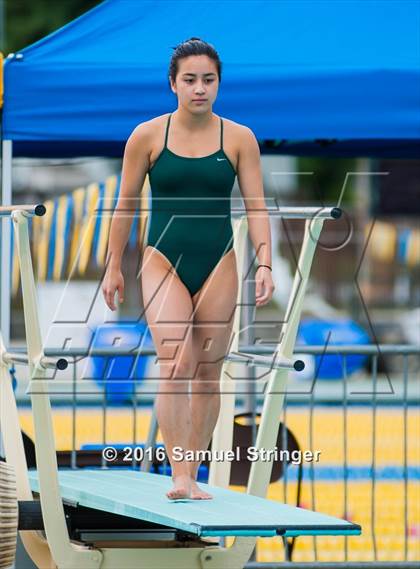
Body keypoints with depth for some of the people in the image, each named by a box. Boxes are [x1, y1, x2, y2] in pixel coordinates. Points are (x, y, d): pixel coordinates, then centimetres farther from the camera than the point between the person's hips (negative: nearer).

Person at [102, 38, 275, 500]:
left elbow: (256, 206, 0)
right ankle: (178, 476, -23)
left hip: (218, 265, 2)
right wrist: (113, 266, 7)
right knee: (175, 365, -19)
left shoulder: (239, 139, 2)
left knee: (207, 374, 5)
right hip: (164, 262, -2)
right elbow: (124, 205, 6)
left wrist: (264, 263, -12)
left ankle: (193, 477, 15)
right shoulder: (147, 137, -1)